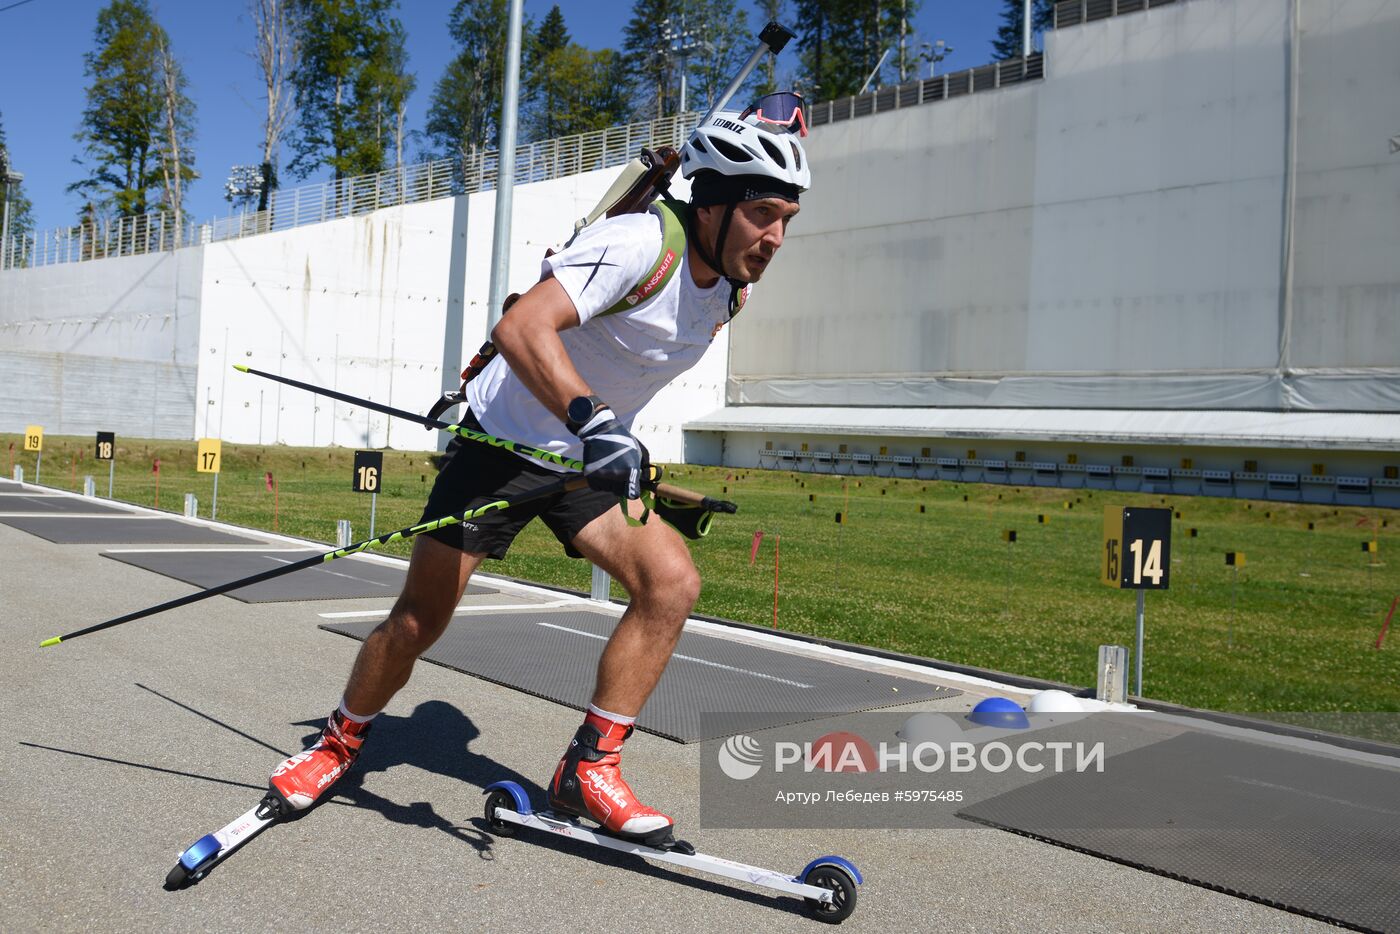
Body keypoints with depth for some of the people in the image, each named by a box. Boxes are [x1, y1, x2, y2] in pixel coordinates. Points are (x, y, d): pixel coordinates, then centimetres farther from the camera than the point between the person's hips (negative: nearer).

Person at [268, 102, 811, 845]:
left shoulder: (730, 292, 0)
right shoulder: (640, 242, -26)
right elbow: (521, 327, -39)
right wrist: (590, 418, -49)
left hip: (592, 457, 6)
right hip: (503, 442, -6)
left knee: (673, 581, -16)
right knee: (417, 622, 0)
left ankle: (588, 768, -6)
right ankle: (340, 742, 28)